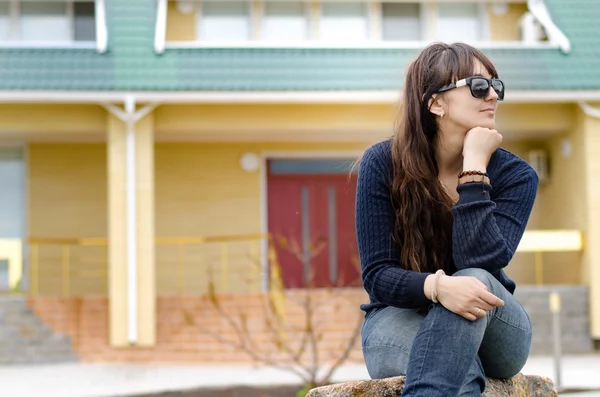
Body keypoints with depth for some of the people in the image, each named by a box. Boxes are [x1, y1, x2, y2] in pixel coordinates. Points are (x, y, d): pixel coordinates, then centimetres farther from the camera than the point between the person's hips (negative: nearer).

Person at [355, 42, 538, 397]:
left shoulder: (515, 175, -7)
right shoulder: (383, 163, -9)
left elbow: (480, 263, -24)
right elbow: (377, 275, -13)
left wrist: (474, 169, -24)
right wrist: (436, 286, -35)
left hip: (493, 335, 2)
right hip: (400, 322, -1)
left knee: (475, 281, -36)